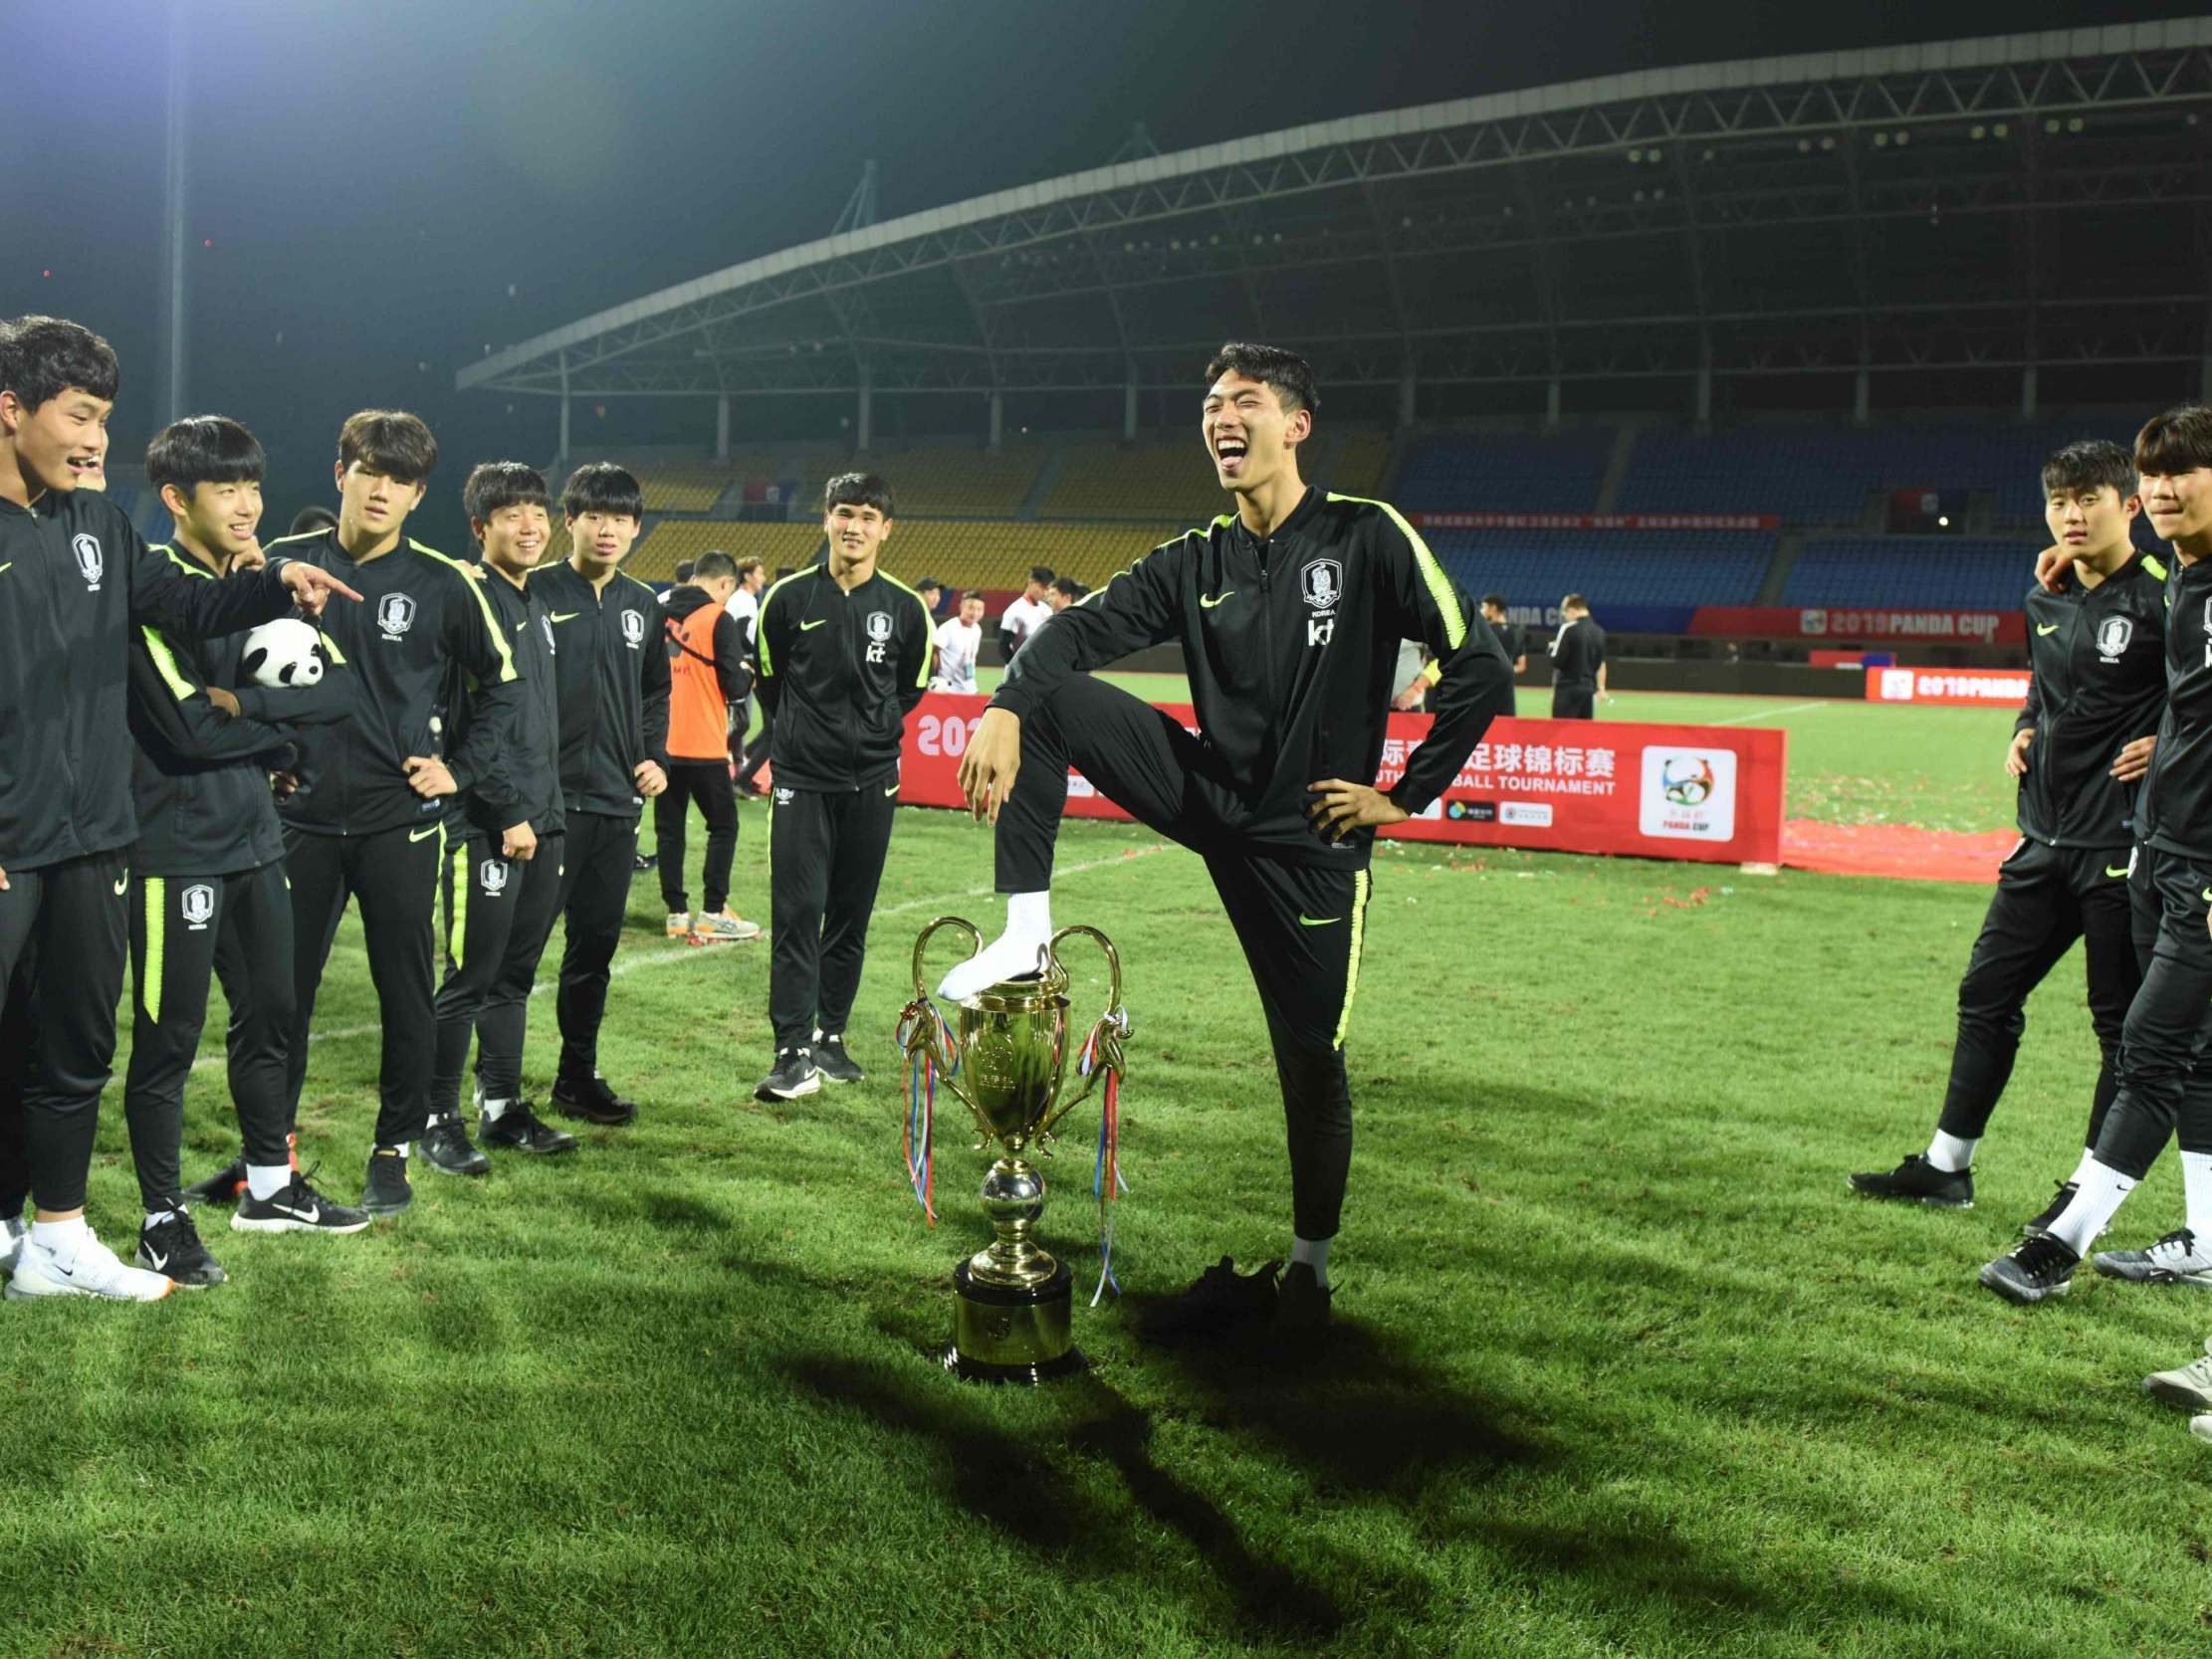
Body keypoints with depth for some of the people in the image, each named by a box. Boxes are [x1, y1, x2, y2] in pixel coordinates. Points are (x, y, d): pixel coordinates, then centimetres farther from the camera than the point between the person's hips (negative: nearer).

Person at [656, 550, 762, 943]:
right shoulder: (720, 619, -9)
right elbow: (735, 688, -11)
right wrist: (747, 674, 9)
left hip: (662, 744, 5)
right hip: (704, 747, -5)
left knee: (669, 828, 9)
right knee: (723, 826, 6)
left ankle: (677, 913, 10)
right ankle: (713, 914, 2)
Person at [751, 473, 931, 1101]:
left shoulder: (905, 607, 1)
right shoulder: (789, 597, -1)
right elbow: (768, 676, 13)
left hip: (871, 783, 2)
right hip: (801, 781, -1)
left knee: (850, 917, 8)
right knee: (797, 914, -7)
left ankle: (830, 1038, 20)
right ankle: (793, 1053, -6)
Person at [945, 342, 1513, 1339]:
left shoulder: (1368, 537, -7)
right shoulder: (1197, 561, 5)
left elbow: (1478, 668, -9)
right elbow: (1082, 630, -7)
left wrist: (1407, 796, -9)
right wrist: (1004, 708, -26)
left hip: (1310, 840, -4)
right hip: (1210, 799, 4)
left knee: (1310, 1059, 2)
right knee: (1053, 698, -12)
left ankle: (1309, 1268, 23)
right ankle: (1026, 933, -12)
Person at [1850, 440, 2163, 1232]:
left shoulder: (2161, 598, -13)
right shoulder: (2045, 601, 11)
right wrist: (2023, 733, 10)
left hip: (2124, 845, -8)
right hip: (2046, 838, 8)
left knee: (2122, 1022, 3)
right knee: (1987, 993, 13)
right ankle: (1946, 1165, 24)